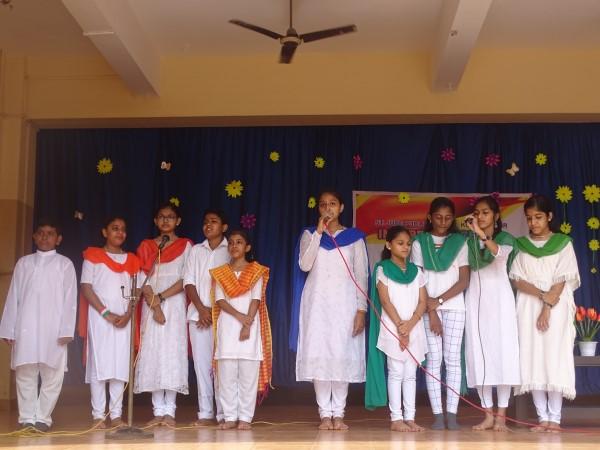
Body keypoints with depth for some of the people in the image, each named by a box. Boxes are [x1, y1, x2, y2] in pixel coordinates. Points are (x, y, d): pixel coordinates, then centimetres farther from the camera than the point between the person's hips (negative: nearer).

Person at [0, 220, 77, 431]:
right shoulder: (23, 263, 14)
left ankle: (43, 418, 7)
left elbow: (70, 299, 1)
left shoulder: (65, 264, 7)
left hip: (53, 329, -2)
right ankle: (27, 418, 10)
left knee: (52, 375, -2)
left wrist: (66, 330, -8)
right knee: (25, 374, 3)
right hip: (25, 328, 2)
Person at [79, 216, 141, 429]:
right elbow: (86, 288, -2)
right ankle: (98, 415, -4)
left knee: (120, 365, -1)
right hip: (99, 316, -3)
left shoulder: (132, 260, 16)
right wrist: (106, 313, -11)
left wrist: (128, 314, -6)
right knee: (99, 363, -6)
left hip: (123, 319, 3)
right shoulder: (93, 256, 7)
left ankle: (116, 414, 2)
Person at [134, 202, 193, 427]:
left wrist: (161, 297, -11)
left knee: (173, 353, -7)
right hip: (151, 306, 2)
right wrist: (154, 305, -10)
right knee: (152, 354, -2)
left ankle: (169, 411, -4)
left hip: (175, 305, -2)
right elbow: (142, 280, 3)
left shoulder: (185, 246, 6)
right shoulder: (146, 246, 12)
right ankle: (158, 410, 2)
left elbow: (185, 280, -4)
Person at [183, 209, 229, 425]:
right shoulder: (196, 250, 15)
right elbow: (189, 282, 8)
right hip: (198, 313, 3)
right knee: (201, 362, 1)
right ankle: (205, 412, 5)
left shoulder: (230, 251, 4)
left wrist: (215, 311, -7)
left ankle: (224, 413, -2)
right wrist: (201, 309, -5)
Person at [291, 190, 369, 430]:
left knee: (343, 356, -4)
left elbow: (361, 275, 3)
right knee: (318, 355, -3)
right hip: (317, 301, 1)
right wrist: (319, 231, -9)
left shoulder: (354, 237, 7)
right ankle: (325, 414, 4)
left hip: (344, 302, -1)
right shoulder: (309, 234, 9)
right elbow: (304, 265, -8)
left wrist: (361, 309, -5)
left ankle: (338, 414, 5)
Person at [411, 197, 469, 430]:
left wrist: (439, 300, -9)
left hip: (454, 307, 0)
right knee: (433, 360, -1)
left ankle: (452, 413, 1)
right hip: (428, 308, 0)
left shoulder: (460, 242, 6)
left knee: (452, 359, -1)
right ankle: (437, 413, -1)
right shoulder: (419, 243, 5)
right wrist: (431, 310, -7)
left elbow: (464, 280, 0)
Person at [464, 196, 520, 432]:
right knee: (478, 353, 0)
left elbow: (500, 253, -24)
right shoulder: (469, 240, 11)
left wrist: (481, 234, -36)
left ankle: (501, 416, -2)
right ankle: (488, 414, 6)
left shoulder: (505, 238, 2)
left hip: (499, 298, -3)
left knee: (502, 351, -6)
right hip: (475, 298, 3)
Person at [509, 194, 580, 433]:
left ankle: (555, 418, -3)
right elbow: (516, 279, 1)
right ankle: (543, 417, 3)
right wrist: (542, 295, -14)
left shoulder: (563, 243, 2)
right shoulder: (520, 245, 9)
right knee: (533, 359, -2)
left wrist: (547, 309, -14)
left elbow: (562, 279, -5)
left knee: (555, 358, -7)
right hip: (528, 306, 2)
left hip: (557, 307, -2)